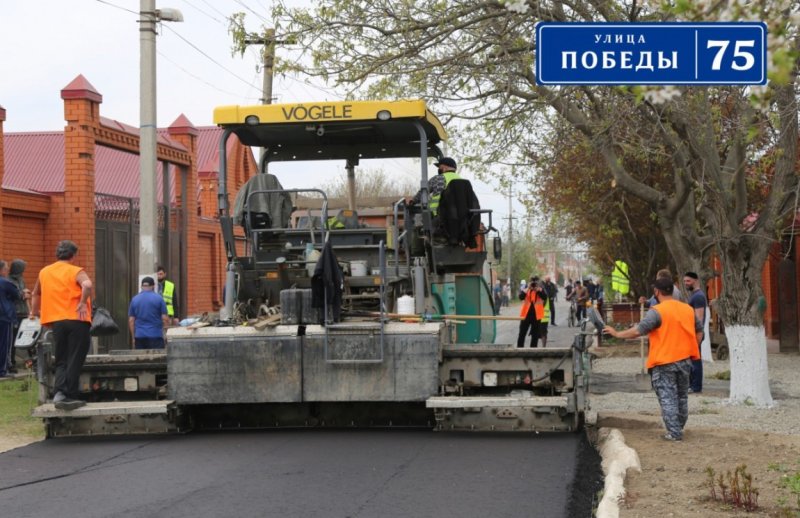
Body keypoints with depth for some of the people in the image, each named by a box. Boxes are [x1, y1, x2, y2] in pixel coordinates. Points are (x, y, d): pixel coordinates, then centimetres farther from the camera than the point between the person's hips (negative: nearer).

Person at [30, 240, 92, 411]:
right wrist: (83, 303, -14)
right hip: (76, 320, -4)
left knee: (61, 361, 12)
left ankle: (59, 392, -5)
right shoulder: (76, 271, -2)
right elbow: (87, 285, -24)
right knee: (75, 360, 1)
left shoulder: (44, 272, 14)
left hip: (56, 321, 4)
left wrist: (34, 312, 39)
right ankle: (68, 395, -4)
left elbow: (35, 294, 27)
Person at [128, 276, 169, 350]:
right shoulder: (158, 298, -2)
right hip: (155, 335, -3)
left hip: (139, 336, 3)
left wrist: (133, 338, 13)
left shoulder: (134, 299, 6)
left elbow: (131, 320, 7)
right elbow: (165, 318, -5)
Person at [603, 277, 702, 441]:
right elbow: (699, 331, 14)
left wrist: (617, 333, -9)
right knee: (682, 397, 18)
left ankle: (674, 433, -4)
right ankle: (679, 428, 26)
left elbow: (638, 330, -20)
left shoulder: (657, 312, -15)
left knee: (667, 398, -1)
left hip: (664, 362, -6)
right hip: (685, 360, 6)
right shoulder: (688, 309, 7)